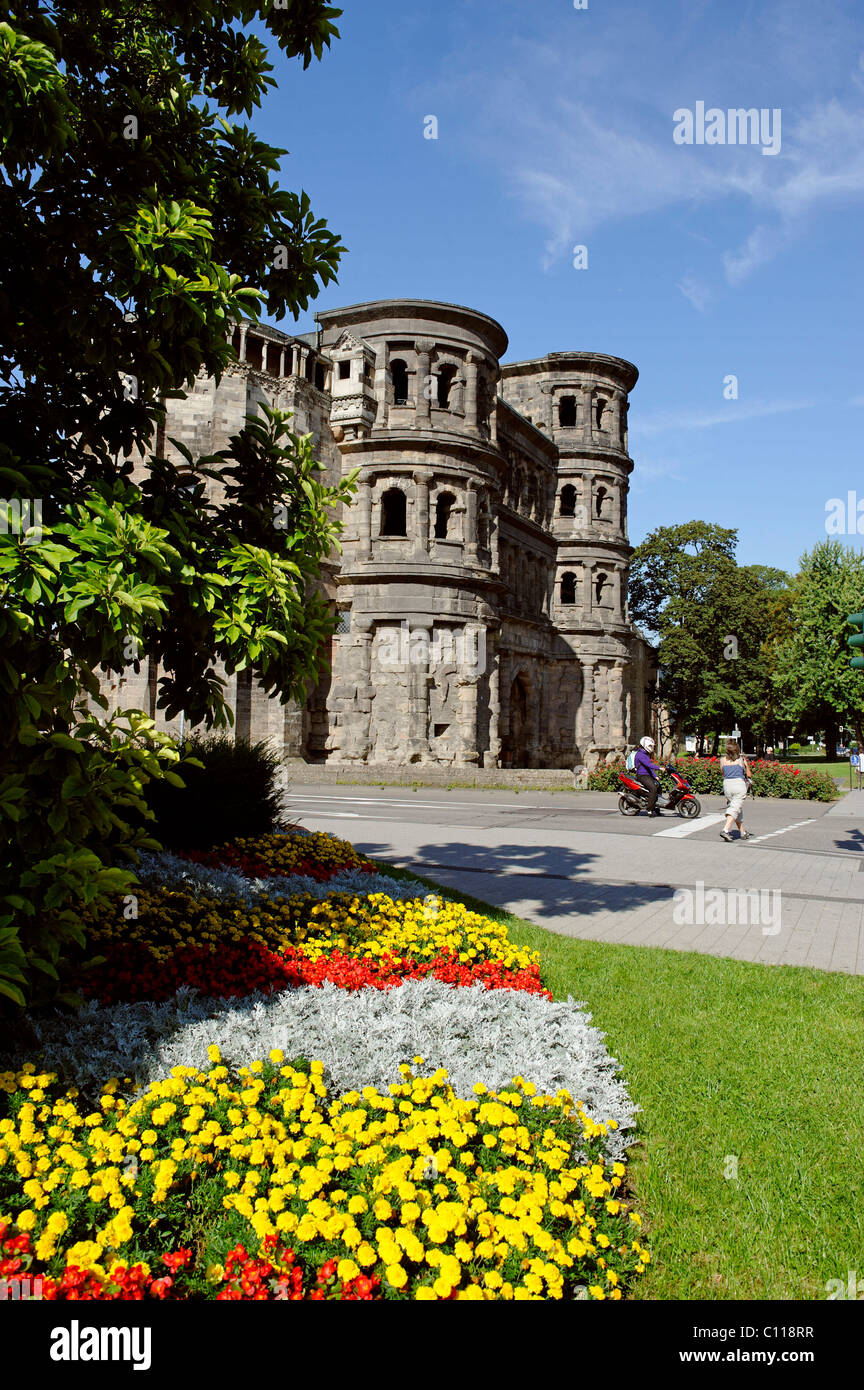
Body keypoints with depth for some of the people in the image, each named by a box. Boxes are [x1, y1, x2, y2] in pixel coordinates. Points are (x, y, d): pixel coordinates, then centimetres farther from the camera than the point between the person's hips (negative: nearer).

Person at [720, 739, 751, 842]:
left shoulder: (723, 760, 7)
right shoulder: (742, 759, 1)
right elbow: (748, 774, 9)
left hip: (727, 784, 4)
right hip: (739, 784, -4)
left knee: (738, 810, 17)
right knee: (735, 809, -7)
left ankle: (743, 833, 24)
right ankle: (725, 830, -24)